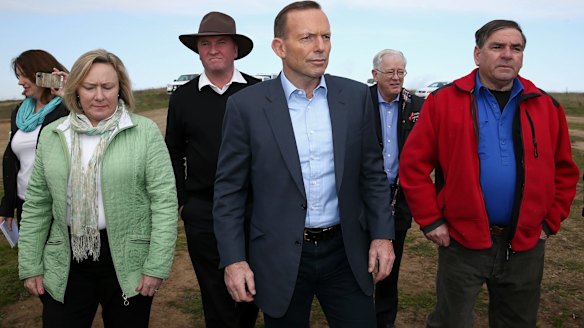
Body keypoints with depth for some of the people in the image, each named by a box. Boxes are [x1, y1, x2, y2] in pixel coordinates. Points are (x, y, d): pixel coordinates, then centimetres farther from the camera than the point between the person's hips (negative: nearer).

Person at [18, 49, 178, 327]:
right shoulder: (52, 135, 4)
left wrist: (157, 266, -13)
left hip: (127, 260, -2)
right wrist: (31, 266, 5)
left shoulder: (145, 132, -7)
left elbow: (164, 200, -10)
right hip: (65, 263, 3)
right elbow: (36, 203, 8)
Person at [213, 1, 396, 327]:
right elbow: (229, 189, -4)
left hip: (345, 252, 2)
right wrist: (234, 259, -7)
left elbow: (372, 172, 5)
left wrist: (382, 235, -1)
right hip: (280, 258, -1)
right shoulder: (247, 105, -8)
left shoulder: (356, 96, -1)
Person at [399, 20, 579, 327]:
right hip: (462, 242, -3)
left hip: (525, 245, 4)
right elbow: (413, 164, -6)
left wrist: (550, 222, 6)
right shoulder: (444, 101, -7)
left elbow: (564, 170, 12)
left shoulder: (546, 106, 4)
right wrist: (431, 220, -8)